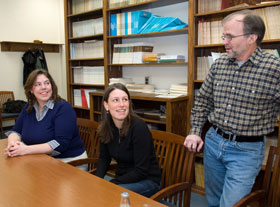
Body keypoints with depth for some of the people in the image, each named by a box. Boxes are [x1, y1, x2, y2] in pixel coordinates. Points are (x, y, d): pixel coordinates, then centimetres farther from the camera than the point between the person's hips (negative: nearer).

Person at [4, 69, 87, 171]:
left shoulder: (63, 108, -13)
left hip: (68, 162, -6)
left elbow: (61, 143, -21)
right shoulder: (28, 108, 7)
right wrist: (12, 144, -12)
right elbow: (15, 131, 13)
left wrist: (26, 149, -24)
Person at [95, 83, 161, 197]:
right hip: (122, 178, 6)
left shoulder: (138, 127, -24)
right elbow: (104, 158, 7)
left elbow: (141, 171, -22)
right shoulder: (105, 127, -5)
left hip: (147, 180, -6)